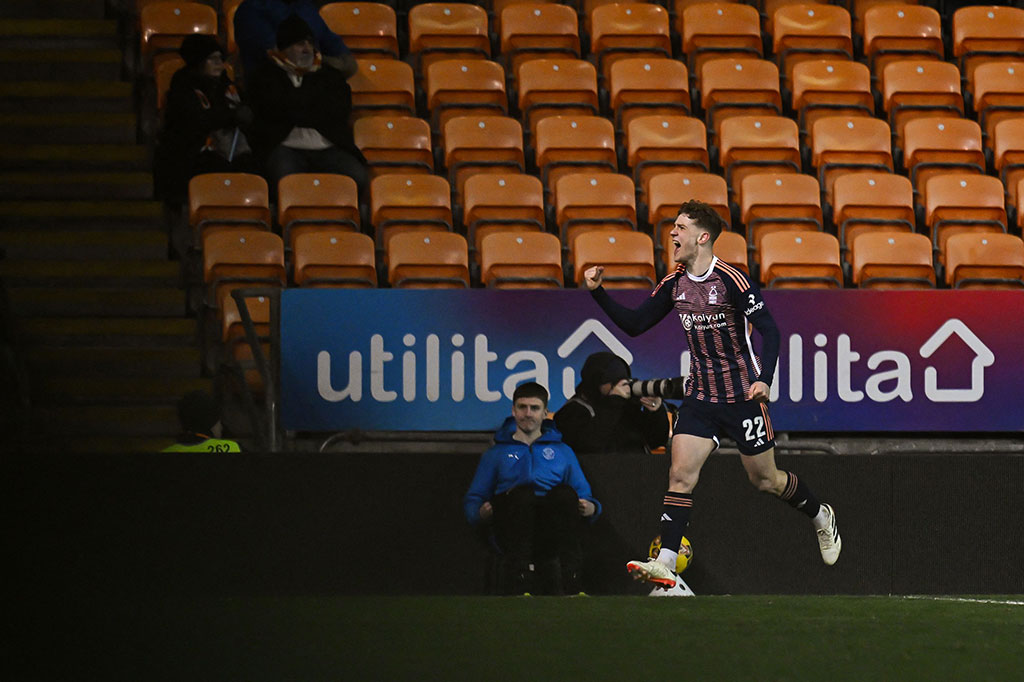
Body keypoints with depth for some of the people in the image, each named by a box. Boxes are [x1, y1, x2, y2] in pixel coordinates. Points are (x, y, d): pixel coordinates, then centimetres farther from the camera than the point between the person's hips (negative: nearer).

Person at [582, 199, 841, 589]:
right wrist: (598, 293, -2)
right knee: (681, 475, -10)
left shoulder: (731, 280, -16)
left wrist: (764, 378, -28)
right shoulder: (674, 284, 3)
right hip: (700, 395, 5)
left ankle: (821, 517, 35)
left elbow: (768, 329, -16)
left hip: (742, 395, -5)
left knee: (765, 480, 7)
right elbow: (635, 324, 10)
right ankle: (665, 565, -15)